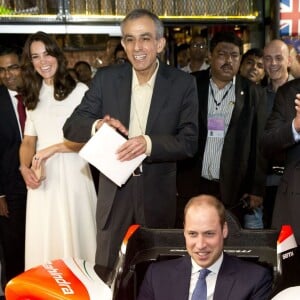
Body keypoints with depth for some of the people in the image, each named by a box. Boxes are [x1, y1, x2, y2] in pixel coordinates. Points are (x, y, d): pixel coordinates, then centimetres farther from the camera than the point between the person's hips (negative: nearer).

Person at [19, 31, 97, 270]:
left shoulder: (79, 91, -2)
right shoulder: (34, 96, 15)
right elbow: (29, 141, 16)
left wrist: (53, 149, -13)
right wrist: (25, 167, -3)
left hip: (71, 176, -4)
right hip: (41, 177, 5)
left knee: (73, 238, 0)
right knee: (43, 241, 6)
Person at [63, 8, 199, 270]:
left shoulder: (183, 83, -6)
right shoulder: (106, 78, -2)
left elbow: (189, 142, -9)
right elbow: (71, 127, -3)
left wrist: (149, 143, -28)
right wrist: (97, 125, -26)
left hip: (158, 193, -1)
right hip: (114, 191, 1)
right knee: (107, 270, 11)